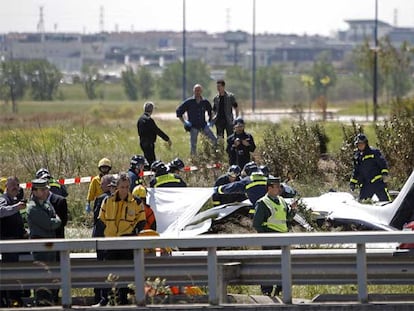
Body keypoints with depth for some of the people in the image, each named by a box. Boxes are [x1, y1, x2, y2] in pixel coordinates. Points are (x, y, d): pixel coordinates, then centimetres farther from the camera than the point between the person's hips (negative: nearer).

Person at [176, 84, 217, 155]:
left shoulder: (205, 102, 5)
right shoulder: (188, 102, -3)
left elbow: (211, 112, 24)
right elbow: (178, 111, 2)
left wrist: (210, 122, 14)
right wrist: (184, 122, -4)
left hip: (203, 126, 2)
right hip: (193, 127, -2)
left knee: (215, 141, -5)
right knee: (193, 145, 0)